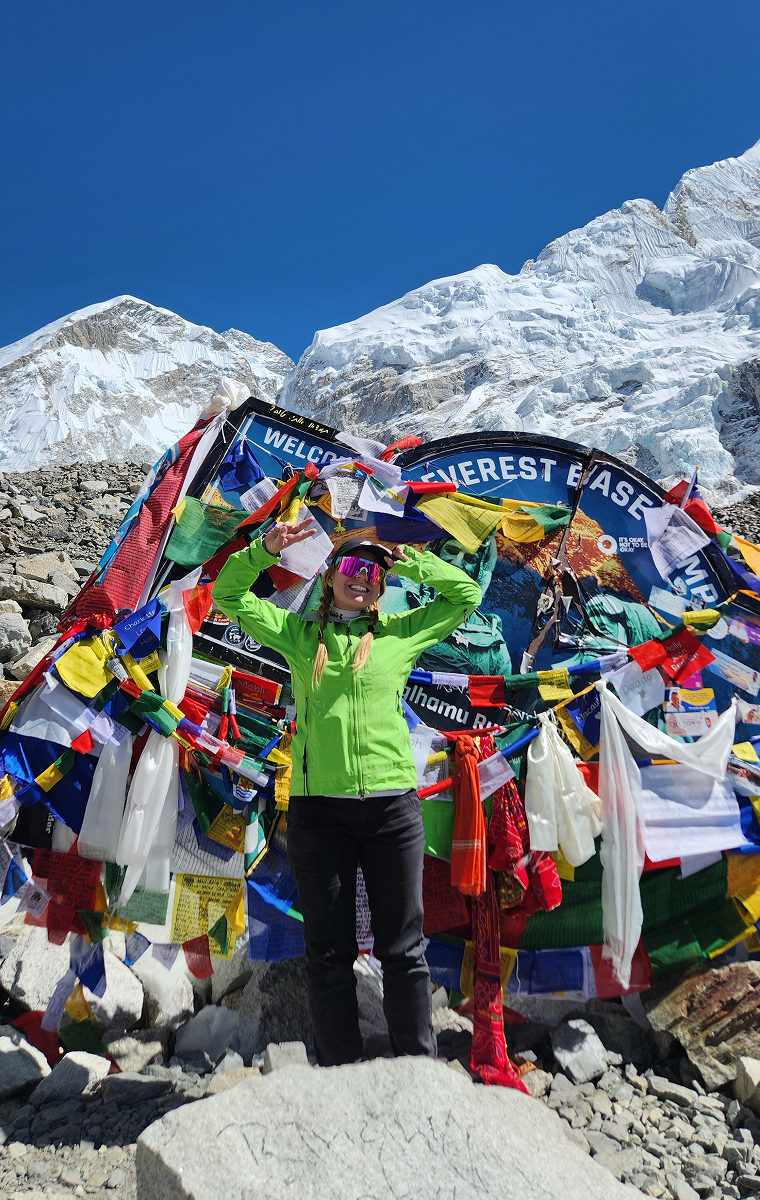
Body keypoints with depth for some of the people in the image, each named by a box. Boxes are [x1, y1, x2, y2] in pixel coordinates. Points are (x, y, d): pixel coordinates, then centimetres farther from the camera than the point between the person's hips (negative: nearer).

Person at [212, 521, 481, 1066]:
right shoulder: (298, 632, 10)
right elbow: (228, 596, 13)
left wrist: (409, 562, 7)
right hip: (318, 809, 0)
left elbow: (467, 595, 18)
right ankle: (340, 1071, 24)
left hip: (393, 805, 0)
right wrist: (265, 550, -2)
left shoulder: (401, 632, 10)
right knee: (330, 952, 10)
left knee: (404, 950, 8)